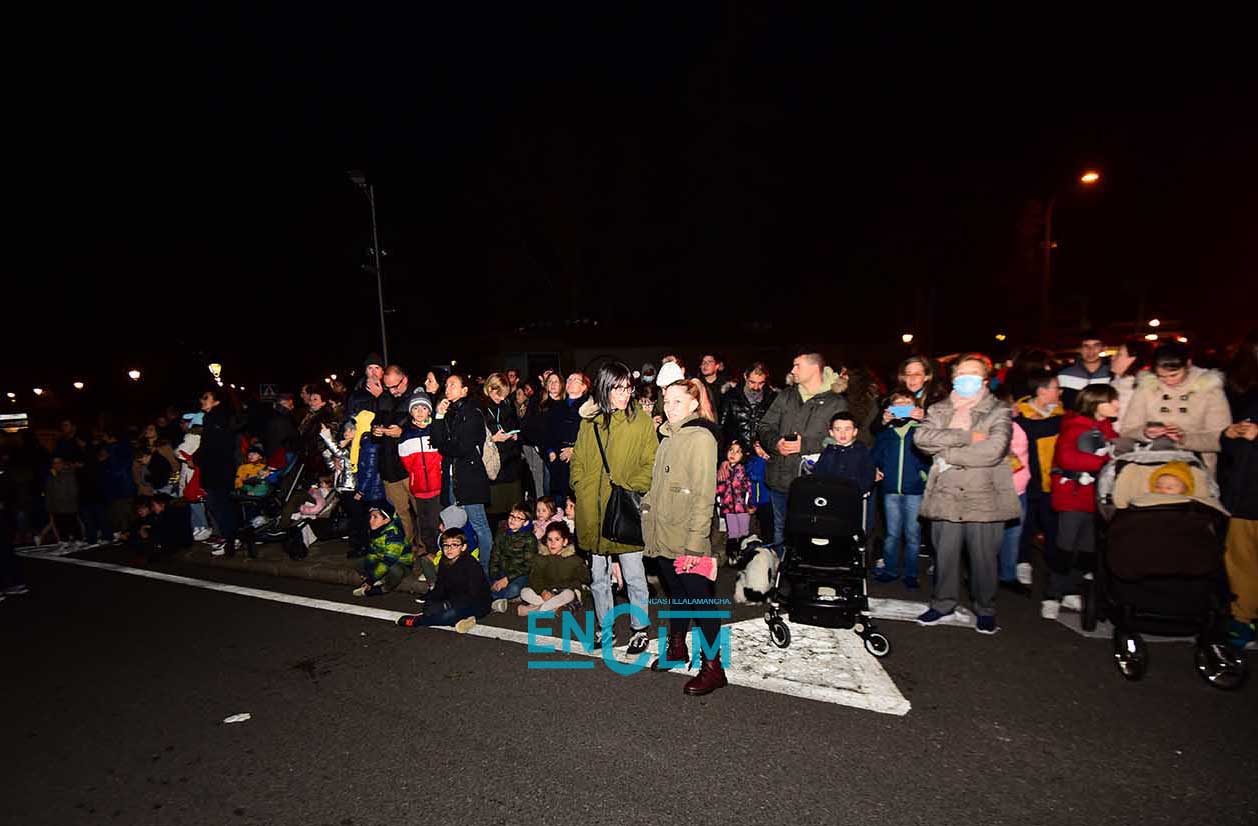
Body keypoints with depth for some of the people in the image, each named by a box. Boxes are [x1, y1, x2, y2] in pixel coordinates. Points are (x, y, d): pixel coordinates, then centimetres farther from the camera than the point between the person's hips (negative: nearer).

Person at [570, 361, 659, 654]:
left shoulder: (641, 422, -5)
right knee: (598, 575, 16)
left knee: (633, 575, 6)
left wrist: (630, 488, -16)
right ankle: (604, 626, 34)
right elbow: (577, 459, 15)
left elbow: (651, 463, -6)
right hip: (593, 510, 4)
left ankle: (640, 629, 25)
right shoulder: (589, 422, 7)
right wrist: (580, 486, 2)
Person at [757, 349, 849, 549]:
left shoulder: (837, 403, -2)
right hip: (780, 479, 5)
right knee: (780, 532, 18)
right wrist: (775, 443, -9)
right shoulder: (786, 396, 13)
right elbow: (765, 426, 11)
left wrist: (805, 445, -18)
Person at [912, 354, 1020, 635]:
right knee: (945, 554, 10)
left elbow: (993, 450, -15)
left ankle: (986, 610, 27)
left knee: (984, 557, 7)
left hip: (984, 498, -2)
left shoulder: (998, 412, 2)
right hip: (946, 497, 2)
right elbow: (922, 437, -7)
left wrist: (947, 455, -10)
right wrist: (965, 436, -13)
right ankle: (943, 603, 28)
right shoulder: (938, 410, 12)